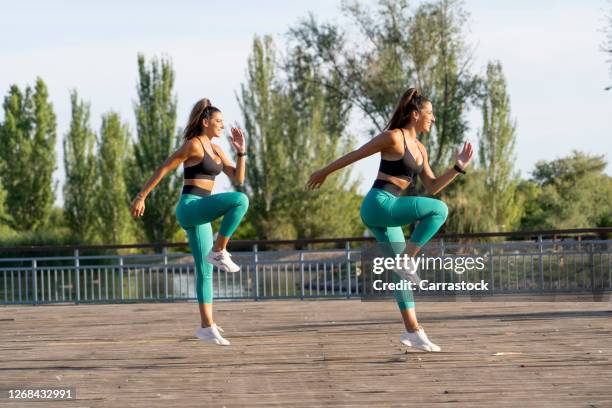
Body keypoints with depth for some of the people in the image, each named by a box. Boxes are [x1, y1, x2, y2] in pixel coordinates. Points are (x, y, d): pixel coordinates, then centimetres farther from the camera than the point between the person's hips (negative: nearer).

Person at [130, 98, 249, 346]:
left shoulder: (216, 149, 18)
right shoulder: (193, 145, -7)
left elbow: (238, 179, 14)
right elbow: (163, 169, -7)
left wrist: (241, 152, 1)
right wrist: (141, 197, -9)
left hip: (199, 214, 9)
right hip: (190, 207, -9)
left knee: (205, 271, 6)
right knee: (240, 201, -28)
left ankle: (207, 326, 8)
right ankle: (219, 251, -18)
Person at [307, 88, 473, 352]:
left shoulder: (419, 149, 17)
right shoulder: (393, 137, -8)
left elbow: (432, 187, 16)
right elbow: (354, 155, 0)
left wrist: (458, 167, 5)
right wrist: (324, 172, 8)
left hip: (386, 212, 9)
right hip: (379, 204, -9)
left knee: (401, 270, 7)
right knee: (439, 210, -19)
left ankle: (412, 330, 8)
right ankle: (408, 260, -14)